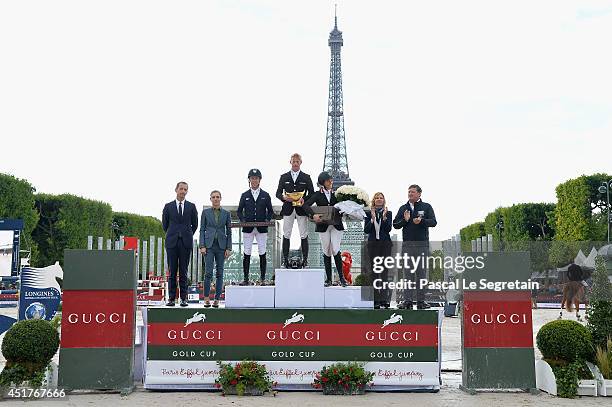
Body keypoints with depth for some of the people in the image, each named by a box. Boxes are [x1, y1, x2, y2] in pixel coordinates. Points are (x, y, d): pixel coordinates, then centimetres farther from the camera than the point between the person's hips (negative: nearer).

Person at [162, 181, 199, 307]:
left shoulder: (191, 207, 8)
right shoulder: (168, 206, 7)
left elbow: (195, 224, 14)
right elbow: (164, 224, 15)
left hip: (186, 242, 0)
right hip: (172, 242, 0)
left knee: (183, 271, 1)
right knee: (172, 271, 1)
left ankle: (184, 298, 5)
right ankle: (171, 298, 5)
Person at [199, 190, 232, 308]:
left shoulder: (226, 213, 8)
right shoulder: (206, 212, 6)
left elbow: (229, 232, 8)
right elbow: (202, 230, 4)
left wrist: (229, 248, 0)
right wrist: (202, 246, -6)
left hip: (221, 245, 2)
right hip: (209, 245, -1)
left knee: (220, 273, 2)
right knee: (208, 272, -9)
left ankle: (217, 299, 8)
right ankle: (206, 298, 2)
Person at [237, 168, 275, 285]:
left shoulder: (265, 195, 8)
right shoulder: (245, 195, 9)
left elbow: (270, 211, 9)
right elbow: (239, 211, 10)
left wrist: (267, 220, -9)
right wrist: (243, 220, -8)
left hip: (262, 228, 0)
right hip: (248, 228, 0)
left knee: (262, 254, 0)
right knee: (247, 254, 0)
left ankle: (262, 279, 7)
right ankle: (246, 279, 5)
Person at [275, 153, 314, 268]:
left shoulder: (306, 177, 8)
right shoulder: (284, 177, 11)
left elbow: (312, 193, 6)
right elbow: (278, 193, 10)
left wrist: (304, 199, -13)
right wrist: (284, 197, -11)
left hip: (301, 209, -1)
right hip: (288, 209, 1)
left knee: (304, 235, -1)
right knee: (286, 235, 1)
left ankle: (305, 260, 3)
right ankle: (285, 260, 4)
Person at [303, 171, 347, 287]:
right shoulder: (317, 195, 3)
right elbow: (306, 205, -8)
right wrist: (313, 215, -24)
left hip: (336, 225, 0)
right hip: (323, 226, 0)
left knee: (335, 250, -12)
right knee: (326, 252, 4)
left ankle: (341, 277, -3)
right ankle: (328, 278, 11)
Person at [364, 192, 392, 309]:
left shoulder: (388, 213, 8)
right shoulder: (368, 213, 8)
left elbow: (389, 229, -4)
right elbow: (366, 230, 1)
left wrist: (384, 217, -15)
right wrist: (372, 219, -11)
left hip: (385, 243, -1)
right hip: (373, 244, 1)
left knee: (385, 270, -6)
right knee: (374, 271, 1)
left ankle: (384, 298, -8)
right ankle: (376, 299, 3)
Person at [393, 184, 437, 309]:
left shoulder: (426, 207, 7)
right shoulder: (403, 208, 13)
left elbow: (433, 222, -3)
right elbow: (395, 225, 9)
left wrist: (421, 221, -20)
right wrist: (405, 220, -10)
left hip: (422, 244, -2)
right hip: (407, 244, 2)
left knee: (421, 272, 1)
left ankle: (421, 301, 5)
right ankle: (407, 300, 2)